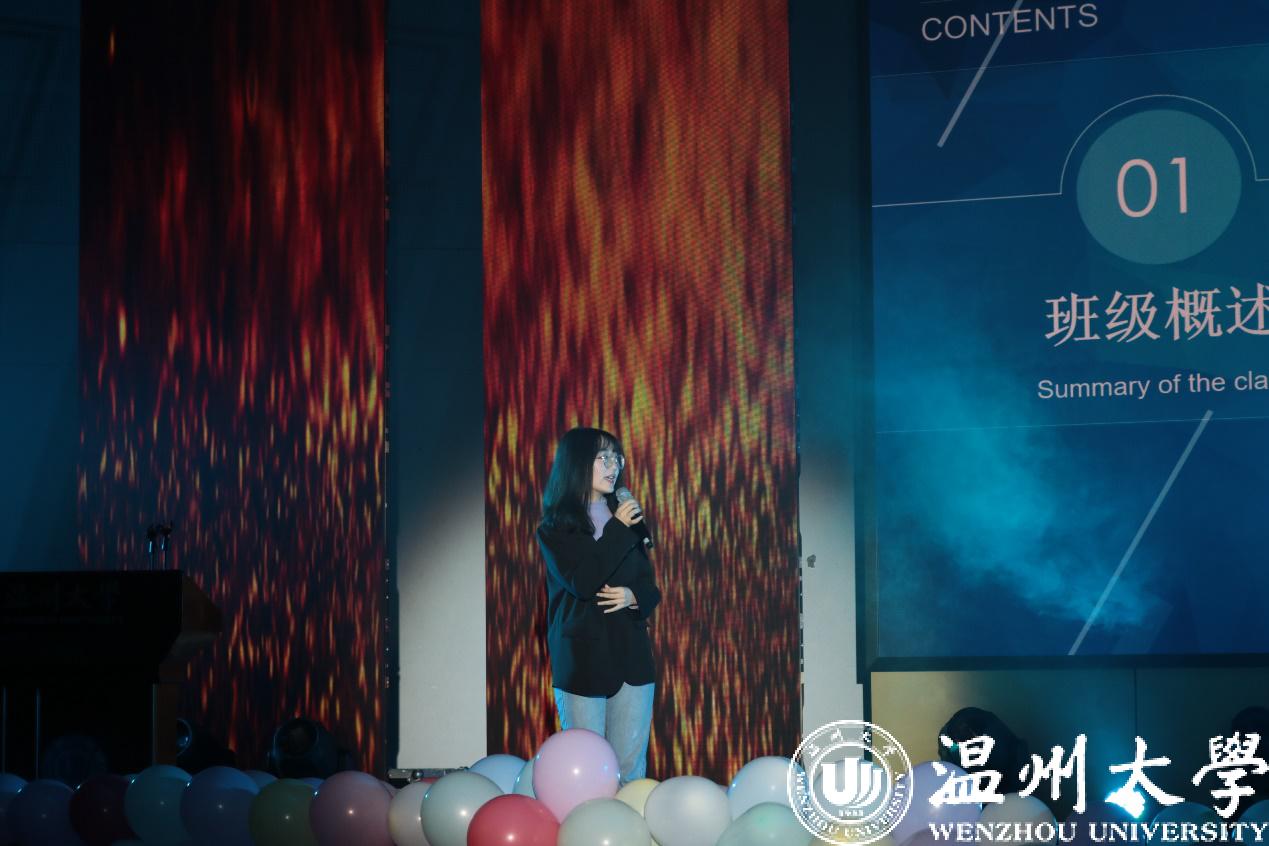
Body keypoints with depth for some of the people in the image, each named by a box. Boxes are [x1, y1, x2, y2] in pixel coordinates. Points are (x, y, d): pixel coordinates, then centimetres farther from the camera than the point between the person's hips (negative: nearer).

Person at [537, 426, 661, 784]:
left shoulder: (626, 520, 13)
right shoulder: (555, 529, -1)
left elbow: (650, 588, 14)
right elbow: (582, 581, -15)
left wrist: (634, 596, -10)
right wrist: (618, 530, -9)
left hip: (631, 659, 4)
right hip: (581, 663, -4)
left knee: (630, 768, 2)